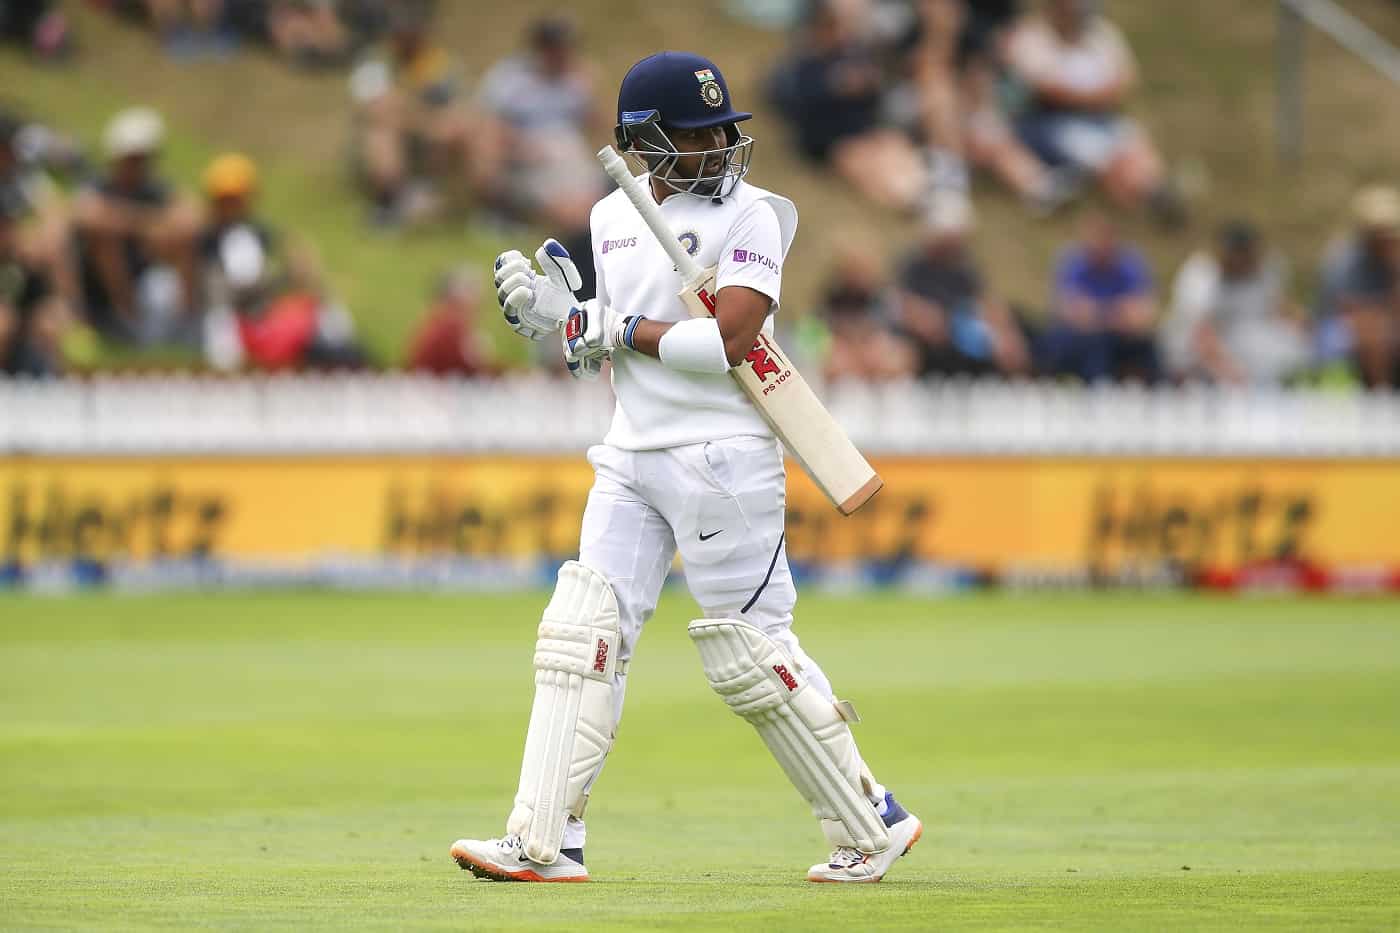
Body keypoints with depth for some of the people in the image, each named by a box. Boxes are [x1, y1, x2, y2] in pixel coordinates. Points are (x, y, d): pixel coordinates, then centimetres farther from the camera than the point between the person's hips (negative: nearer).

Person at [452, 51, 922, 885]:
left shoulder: (750, 216, -9)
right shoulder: (614, 217, 12)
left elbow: (728, 340, -20)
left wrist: (622, 330, -12)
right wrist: (550, 310, 1)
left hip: (723, 459, -6)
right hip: (632, 457, 6)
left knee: (749, 654, -3)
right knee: (582, 633, -2)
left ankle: (874, 824, 11)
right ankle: (543, 843, -2)